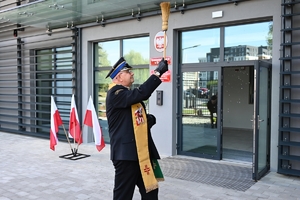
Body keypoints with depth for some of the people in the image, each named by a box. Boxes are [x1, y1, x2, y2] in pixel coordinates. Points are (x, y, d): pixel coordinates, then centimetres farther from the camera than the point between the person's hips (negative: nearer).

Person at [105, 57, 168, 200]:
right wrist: (158, 72, -22)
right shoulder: (115, 93, -11)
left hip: (142, 152, 9)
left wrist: (150, 119, 3)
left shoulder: (132, 95, 20)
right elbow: (142, 93, -28)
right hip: (126, 153, -9)